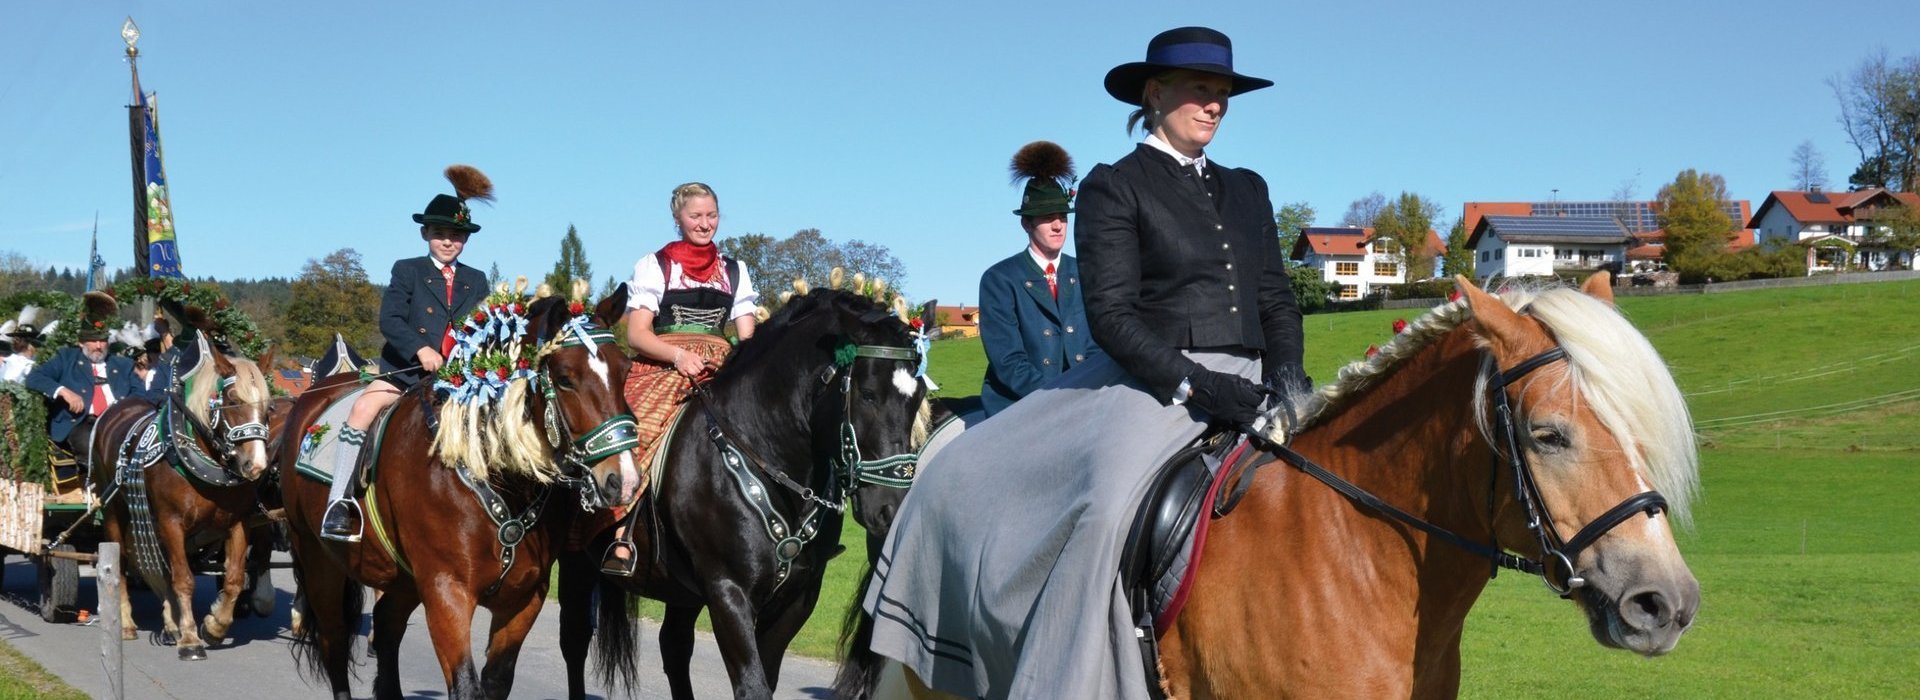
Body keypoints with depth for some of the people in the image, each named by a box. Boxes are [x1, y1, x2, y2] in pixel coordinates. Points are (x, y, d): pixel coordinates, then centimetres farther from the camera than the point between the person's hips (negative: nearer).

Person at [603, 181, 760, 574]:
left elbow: (747, 336, 16)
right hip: (660, 367, -4)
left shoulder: (735, 271, 22)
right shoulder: (654, 266, 12)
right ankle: (622, 539, -39)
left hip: (720, 373, 4)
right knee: (643, 430, -32)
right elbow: (636, 333, 1)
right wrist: (679, 356, -17)